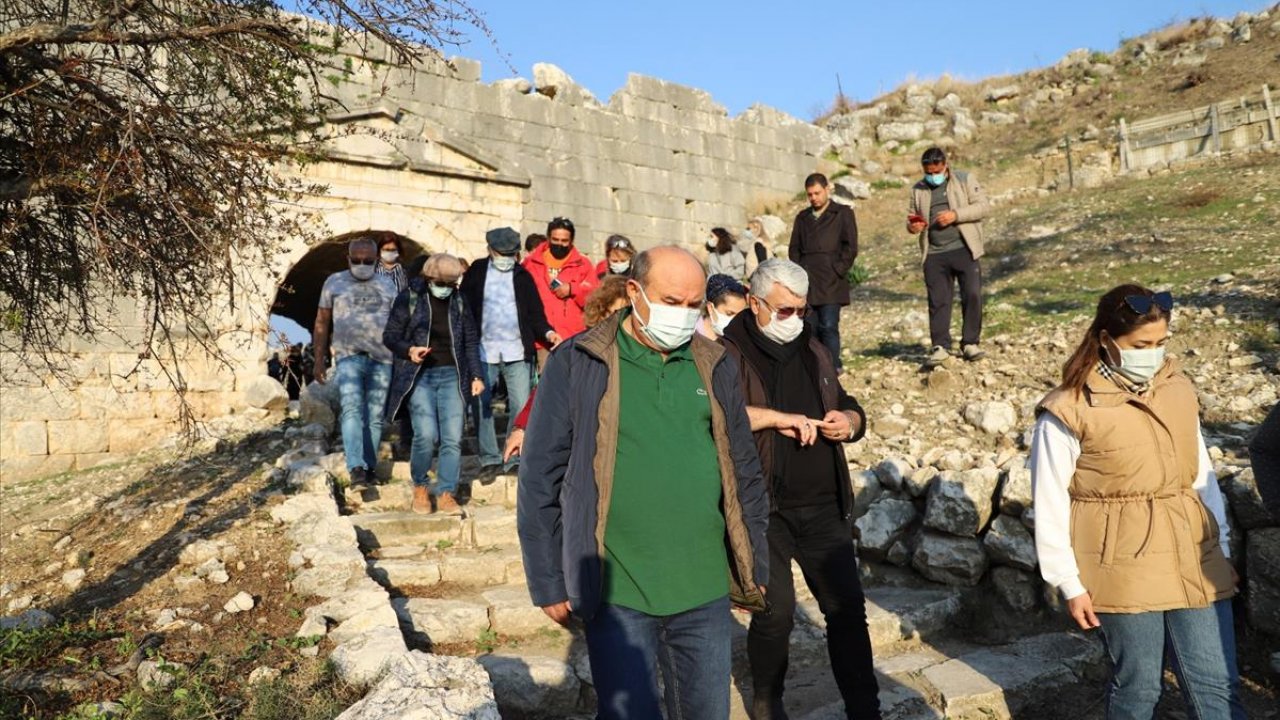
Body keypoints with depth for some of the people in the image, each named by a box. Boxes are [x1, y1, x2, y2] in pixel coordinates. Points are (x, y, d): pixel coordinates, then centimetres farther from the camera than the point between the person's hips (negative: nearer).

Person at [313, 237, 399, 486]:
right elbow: (322, 323, 9)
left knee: (375, 415, 3)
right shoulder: (334, 282, 8)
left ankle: (368, 466, 14)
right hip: (349, 356, -2)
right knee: (351, 409, -18)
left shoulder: (386, 285, 12)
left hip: (382, 359, 2)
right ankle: (356, 467, -23)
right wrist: (319, 361, 4)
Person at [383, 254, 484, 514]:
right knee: (426, 435, -15)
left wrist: (476, 375, 6)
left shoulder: (458, 301, 9)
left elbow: (471, 340, 13)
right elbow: (389, 337, 3)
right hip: (419, 376, -3)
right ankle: (420, 487, 9)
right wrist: (409, 350, -18)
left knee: (453, 438, -4)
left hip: (451, 375, 3)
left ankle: (446, 493, 7)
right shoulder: (409, 298, 1)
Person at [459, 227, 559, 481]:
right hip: (483, 351, 0)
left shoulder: (523, 275, 8)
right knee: (481, 407, 5)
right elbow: (464, 308, 4)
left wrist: (547, 333, -11)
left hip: (517, 352, 0)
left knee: (522, 407, -3)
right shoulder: (476, 272, 6)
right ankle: (490, 459, 16)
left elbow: (535, 311, 8)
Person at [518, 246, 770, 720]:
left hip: (706, 592, 4)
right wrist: (548, 583, -2)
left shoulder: (714, 366, 5)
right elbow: (540, 480, -3)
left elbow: (744, 472, 12)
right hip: (617, 595, -3)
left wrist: (754, 567, 12)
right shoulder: (576, 363, -6)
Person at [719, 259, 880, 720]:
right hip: (764, 510, -5)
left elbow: (849, 407, 20)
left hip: (825, 507, 6)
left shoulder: (813, 350, 12)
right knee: (775, 611, 1)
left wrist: (849, 422, -3)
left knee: (847, 608, 9)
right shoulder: (731, 354, -8)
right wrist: (778, 417, -28)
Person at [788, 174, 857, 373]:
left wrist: (837, 271, -8)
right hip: (806, 283, 4)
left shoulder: (843, 214, 7)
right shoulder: (803, 217, 21)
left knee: (829, 327, -8)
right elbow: (794, 248, 20)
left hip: (830, 284, -4)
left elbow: (850, 247, 0)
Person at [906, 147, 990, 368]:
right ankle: (940, 346, 6)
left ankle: (970, 343, 7)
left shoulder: (965, 180, 6)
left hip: (964, 249, -2)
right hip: (934, 255, 2)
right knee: (938, 301, 1)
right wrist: (912, 226, -4)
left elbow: (983, 206, -1)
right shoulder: (918, 190, 14)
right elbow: (911, 216, 20)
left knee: (972, 295, -4)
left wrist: (956, 215, -14)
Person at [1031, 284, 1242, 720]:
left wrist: (1219, 544, 15)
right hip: (1123, 568, -5)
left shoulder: (1178, 389, 4)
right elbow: (1049, 505, -10)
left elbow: (1202, 474, 14)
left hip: (1194, 560, 5)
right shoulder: (1068, 412, -14)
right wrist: (1069, 583, -9)